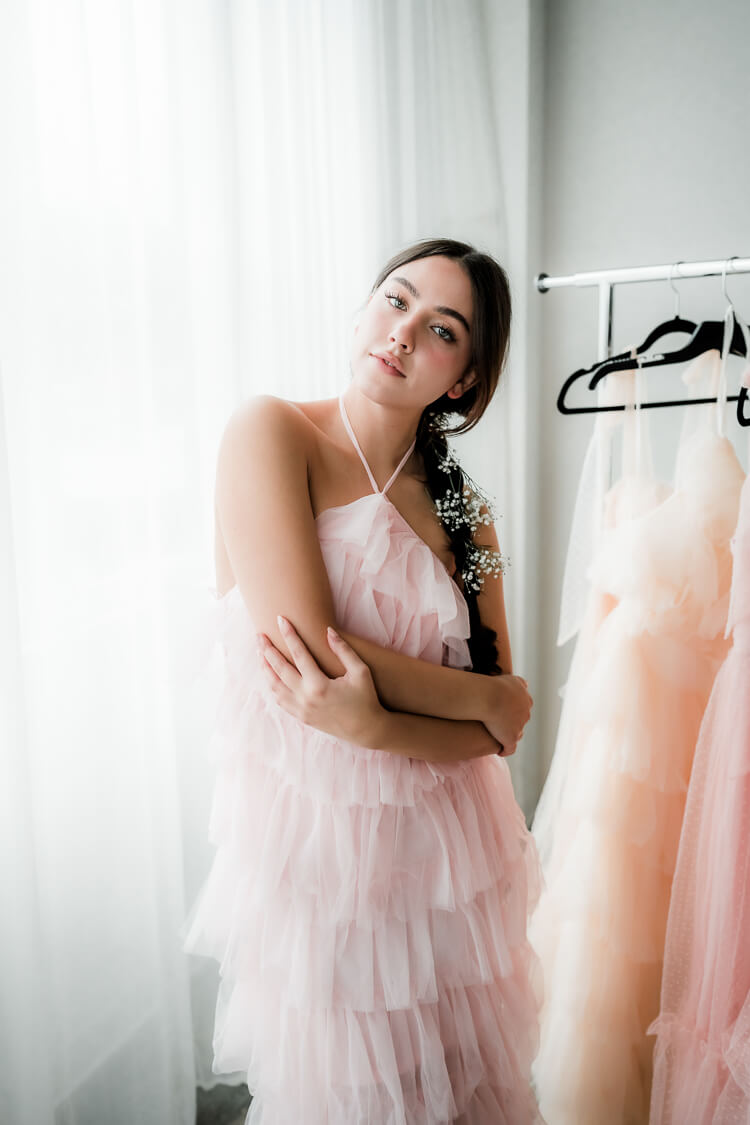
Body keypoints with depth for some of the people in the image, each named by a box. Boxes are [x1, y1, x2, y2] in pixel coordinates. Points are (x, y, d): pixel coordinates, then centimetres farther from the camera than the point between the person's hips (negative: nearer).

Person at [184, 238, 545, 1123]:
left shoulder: (464, 512, 1)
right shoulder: (271, 433, -11)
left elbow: (500, 732, -4)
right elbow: (313, 655, -22)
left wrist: (376, 725, -24)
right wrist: (484, 697, -10)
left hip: (443, 846, 4)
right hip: (310, 841, -4)